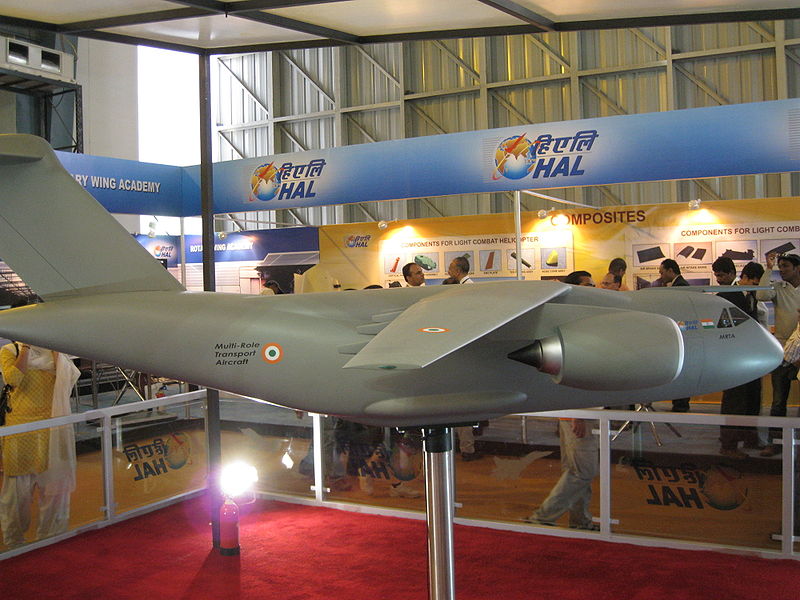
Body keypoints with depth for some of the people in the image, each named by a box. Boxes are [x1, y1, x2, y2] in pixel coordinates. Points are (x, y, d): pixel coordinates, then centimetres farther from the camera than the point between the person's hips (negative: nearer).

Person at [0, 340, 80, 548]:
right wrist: (26, 349, -15)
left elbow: (71, 376, -5)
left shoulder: (52, 351, 10)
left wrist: (56, 351, -10)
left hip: (52, 427, 3)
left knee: (54, 483, 8)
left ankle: (51, 535, 24)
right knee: (19, 485, 5)